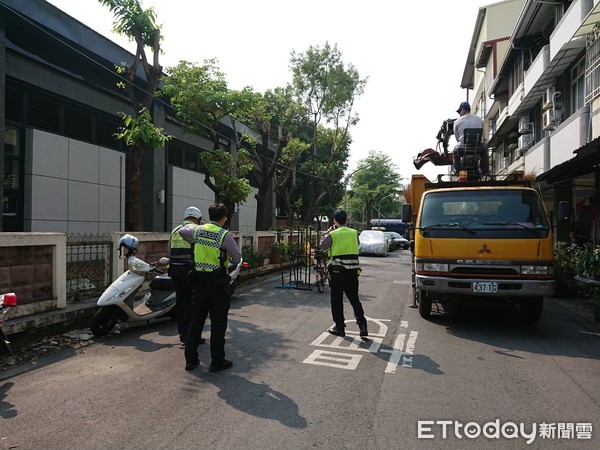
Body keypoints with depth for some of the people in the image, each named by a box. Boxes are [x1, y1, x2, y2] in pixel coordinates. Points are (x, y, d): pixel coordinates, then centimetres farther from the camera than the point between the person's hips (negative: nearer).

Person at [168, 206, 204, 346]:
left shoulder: (175, 231, 15)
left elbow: (169, 252, 17)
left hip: (174, 270, 7)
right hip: (190, 270, -7)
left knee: (181, 301, 13)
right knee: (192, 303, -1)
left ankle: (182, 334, 20)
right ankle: (189, 335, 0)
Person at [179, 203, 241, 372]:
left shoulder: (197, 230, 4)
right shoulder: (225, 235, -12)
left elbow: (181, 231, 24)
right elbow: (237, 258, -5)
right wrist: (228, 265, 15)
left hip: (200, 280, 5)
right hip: (218, 281, -5)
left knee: (196, 320, 14)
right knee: (218, 323, 4)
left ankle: (190, 359, 20)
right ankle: (217, 361, 11)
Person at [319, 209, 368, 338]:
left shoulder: (333, 234, -8)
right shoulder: (354, 233, 5)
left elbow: (322, 245, 1)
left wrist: (327, 232, 13)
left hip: (338, 270, -4)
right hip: (353, 270, 4)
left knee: (337, 300, 8)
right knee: (354, 298, 11)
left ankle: (339, 327, 13)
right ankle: (362, 325, 2)